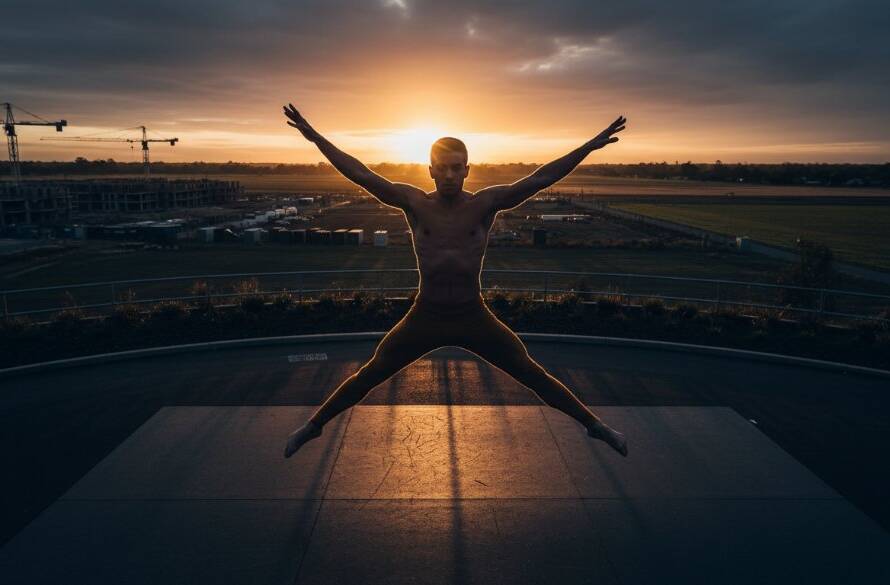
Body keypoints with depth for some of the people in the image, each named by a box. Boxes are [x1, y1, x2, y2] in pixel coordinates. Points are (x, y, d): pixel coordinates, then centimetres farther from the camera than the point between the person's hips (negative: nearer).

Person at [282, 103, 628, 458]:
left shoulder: (486, 202, -8)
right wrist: (315, 138, -10)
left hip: (474, 318, 0)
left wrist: (591, 146, -16)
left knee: (533, 375, 7)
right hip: (424, 318, 0)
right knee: (368, 376, 7)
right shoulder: (414, 202, -7)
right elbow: (361, 175, -8)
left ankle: (594, 425, 27)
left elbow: (540, 179, -12)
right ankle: (313, 426, 30)